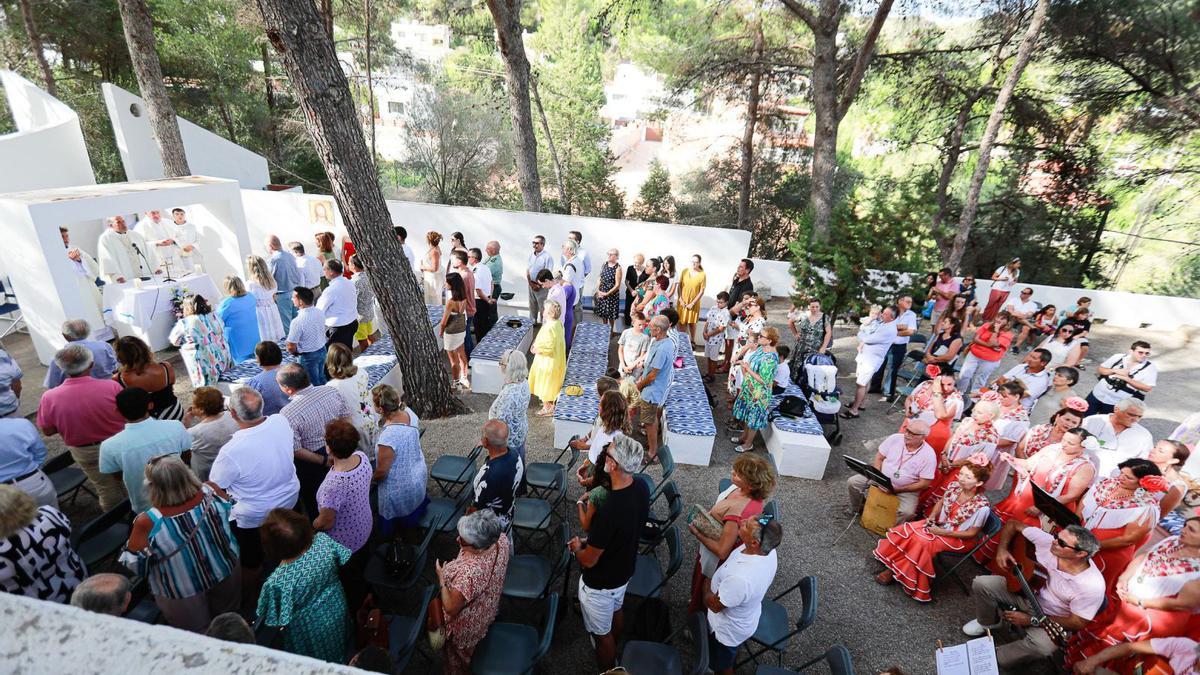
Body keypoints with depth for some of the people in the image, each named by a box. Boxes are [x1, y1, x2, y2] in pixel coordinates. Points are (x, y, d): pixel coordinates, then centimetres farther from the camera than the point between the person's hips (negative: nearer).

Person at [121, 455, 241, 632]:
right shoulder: (211, 493, -24)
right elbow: (231, 512, -2)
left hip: (183, 594, -2)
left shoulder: (148, 523, -32)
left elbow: (135, 563, -15)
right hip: (226, 574, 3)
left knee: (197, 635, 27)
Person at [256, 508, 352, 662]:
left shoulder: (276, 583, -38)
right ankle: (339, 659, 60)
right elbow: (347, 559, -12)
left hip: (310, 631, -3)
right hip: (337, 610, 3)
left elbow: (274, 620, -21)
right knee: (336, 642, 36)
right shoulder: (323, 539, -30)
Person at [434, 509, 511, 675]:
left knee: (459, 658, 29)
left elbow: (451, 608, -30)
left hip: (467, 626, -6)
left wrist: (441, 578, -18)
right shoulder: (501, 538, -29)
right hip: (488, 608, 6)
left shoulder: (469, 573, -48)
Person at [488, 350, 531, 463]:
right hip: (521, 431, 8)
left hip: (509, 438, -8)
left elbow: (501, 422, -29)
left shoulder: (509, 394, -37)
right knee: (519, 463, 28)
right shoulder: (524, 382, -11)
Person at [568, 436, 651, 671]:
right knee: (616, 610, 34)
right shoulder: (641, 488, -17)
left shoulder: (609, 511, -42)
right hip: (625, 569, 8)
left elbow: (589, 560, -27)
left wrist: (577, 548, -5)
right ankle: (613, 651, 61)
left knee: (601, 632, 20)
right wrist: (589, 540, 6)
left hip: (600, 582, -8)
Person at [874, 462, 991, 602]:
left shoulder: (981, 507, -28)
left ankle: (895, 572, -11)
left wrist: (943, 532, -19)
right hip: (940, 523, 6)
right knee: (908, 530, -15)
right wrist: (931, 517, -9)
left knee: (922, 542, -27)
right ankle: (894, 565, -5)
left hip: (959, 538, -6)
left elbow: (971, 533, -17)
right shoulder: (954, 486, -12)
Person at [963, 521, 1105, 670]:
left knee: (1042, 646, -34)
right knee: (982, 583, -17)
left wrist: (1031, 620, -20)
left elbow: (1077, 623, -20)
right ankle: (988, 622, 15)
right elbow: (1013, 524, -5)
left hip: (1051, 619, -4)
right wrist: (1002, 549, -17)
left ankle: (995, 659, -5)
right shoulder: (1047, 541, -23)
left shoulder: (1092, 585, -31)